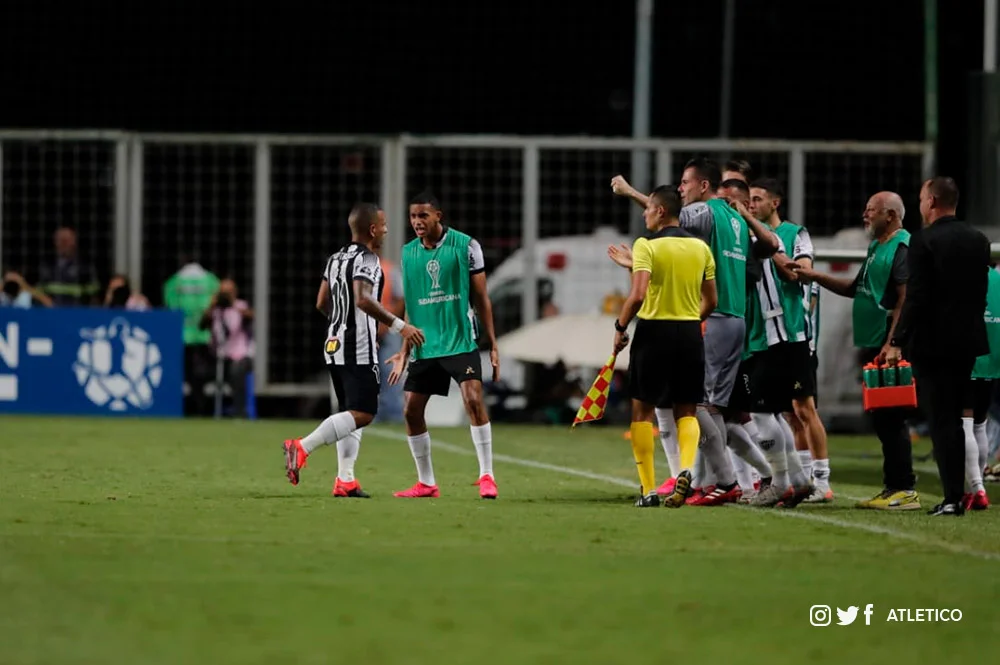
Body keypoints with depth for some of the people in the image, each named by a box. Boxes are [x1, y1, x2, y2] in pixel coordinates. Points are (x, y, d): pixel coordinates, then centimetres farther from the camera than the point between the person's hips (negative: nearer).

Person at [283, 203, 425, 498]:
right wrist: (399, 325, -27)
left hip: (335, 343, 9)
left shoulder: (336, 258, 14)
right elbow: (363, 299, -27)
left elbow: (322, 303, 19)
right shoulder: (366, 259, -12)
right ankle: (302, 448, -21)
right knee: (363, 414, -11)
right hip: (358, 350, -9)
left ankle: (345, 479, 8)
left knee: (350, 412, 13)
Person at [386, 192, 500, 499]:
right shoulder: (408, 253, 7)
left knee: (473, 398, -20)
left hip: (461, 341, -5)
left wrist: (493, 345, -2)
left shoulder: (465, 245, -5)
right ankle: (426, 483, 14)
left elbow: (481, 298, 0)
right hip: (425, 346, 5)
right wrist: (405, 351, 14)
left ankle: (487, 476, -13)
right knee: (411, 410, 1)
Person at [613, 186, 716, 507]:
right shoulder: (701, 248, 7)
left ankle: (648, 489, 5)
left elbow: (638, 295, -19)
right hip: (690, 333, 4)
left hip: (654, 331, -4)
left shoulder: (646, 246, -9)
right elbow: (711, 301, 11)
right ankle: (686, 468, -17)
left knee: (642, 410, 9)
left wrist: (620, 327, -7)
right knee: (687, 411, 11)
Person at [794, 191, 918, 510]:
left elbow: (906, 299, -19)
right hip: (873, 346, 10)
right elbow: (856, 289, 28)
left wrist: (891, 344, -24)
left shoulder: (903, 248, -11)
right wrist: (816, 277, 19)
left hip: (890, 348, -10)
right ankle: (893, 487, 14)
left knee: (891, 418, -10)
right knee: (881, 419, 11)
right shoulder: (878, 247, 20)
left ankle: (905, 490, -9)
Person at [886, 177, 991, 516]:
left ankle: (952, 498, -8)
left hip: (932, 342, -6)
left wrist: (897, 341, -13)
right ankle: (956, 493, 16)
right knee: (953, 417, 15)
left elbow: (916, 297, -17)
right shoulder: (978, 240, 7)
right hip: (968, 340, 6)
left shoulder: (925, 242, -13)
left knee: (941, 420, -4)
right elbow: (981, 292, 11)